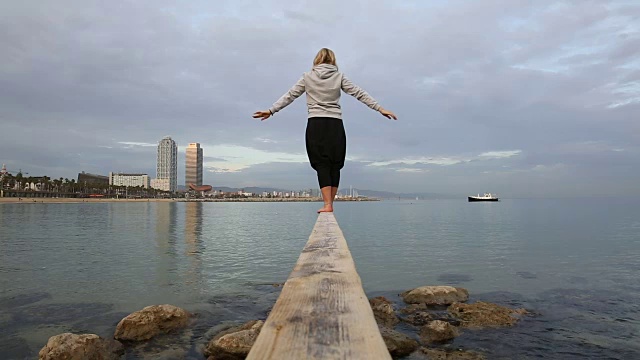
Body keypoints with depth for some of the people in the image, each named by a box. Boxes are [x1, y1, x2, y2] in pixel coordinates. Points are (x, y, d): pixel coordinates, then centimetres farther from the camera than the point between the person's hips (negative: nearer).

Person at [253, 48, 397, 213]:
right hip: (335, 125, 1)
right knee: (334, 165, 6)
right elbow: (359, 93, 5)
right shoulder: (339, 77, 8)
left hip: (315, 124, 0)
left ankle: (327, 204, -11)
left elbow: (290, 96, 8)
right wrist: (379, 108, 7)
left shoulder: (307, 77, 8)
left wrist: (271, 110, 15)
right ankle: (330, 204, 6)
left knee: (322, 164, -2)